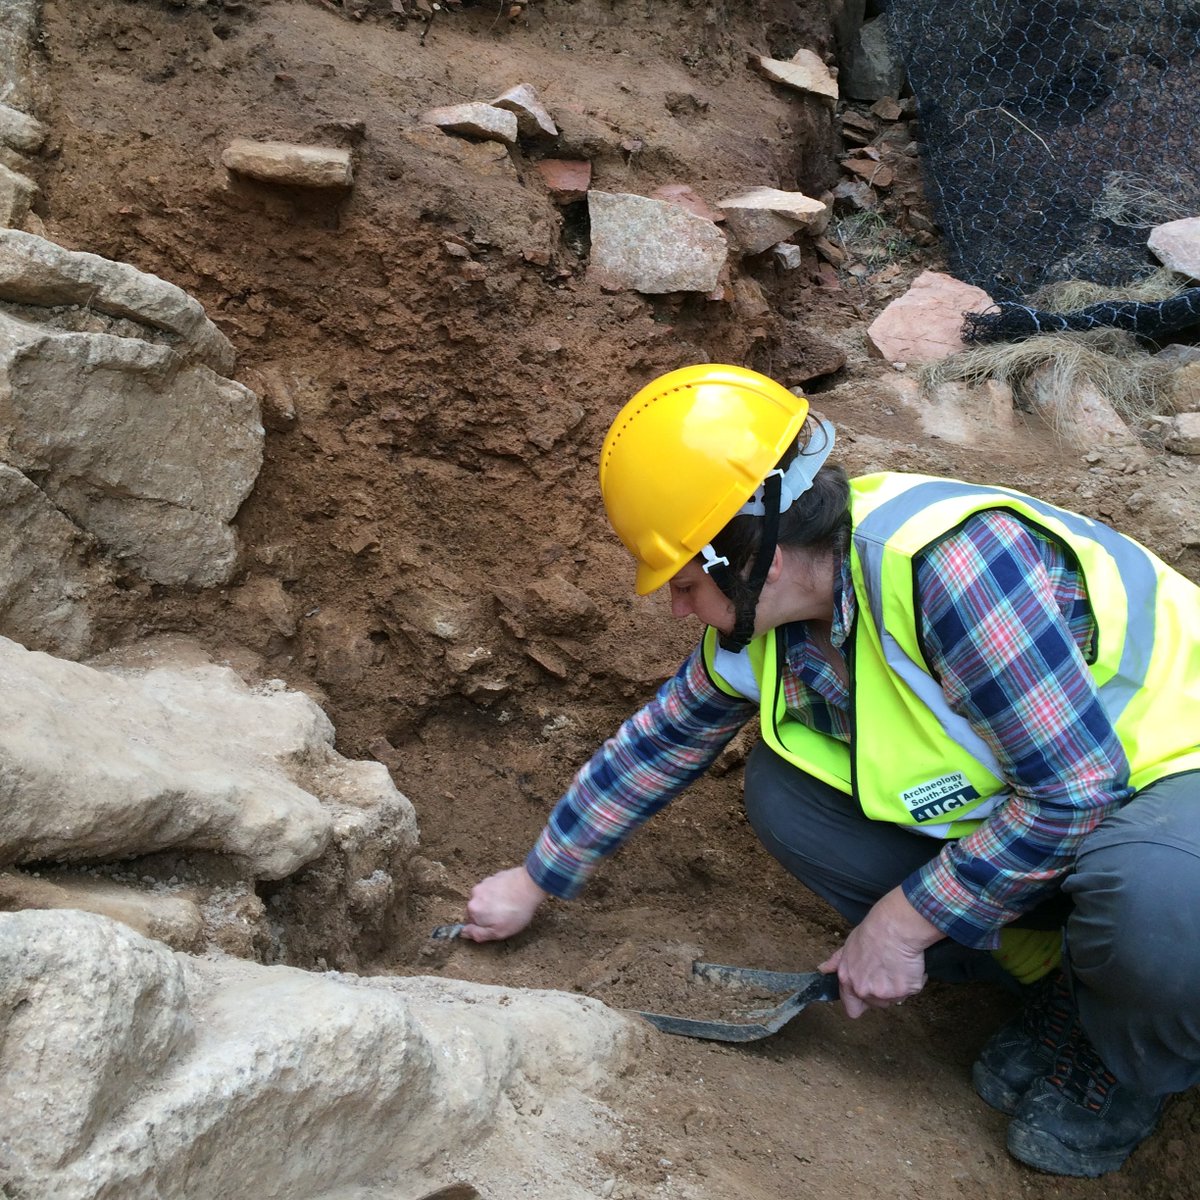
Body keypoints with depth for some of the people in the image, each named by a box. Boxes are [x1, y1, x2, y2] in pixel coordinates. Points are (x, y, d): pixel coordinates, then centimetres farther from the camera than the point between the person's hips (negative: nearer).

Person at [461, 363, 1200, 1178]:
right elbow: (653, 747, 9)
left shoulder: (947, 561, -34)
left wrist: (901, 922, -20)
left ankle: (1129, 1074, -2)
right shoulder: (757, 625, -6)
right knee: (785, 789, -6)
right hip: (1009, 792, 8)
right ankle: (1055, 984, 5)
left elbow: (1074, 786, -29)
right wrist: (534, 884, 17)